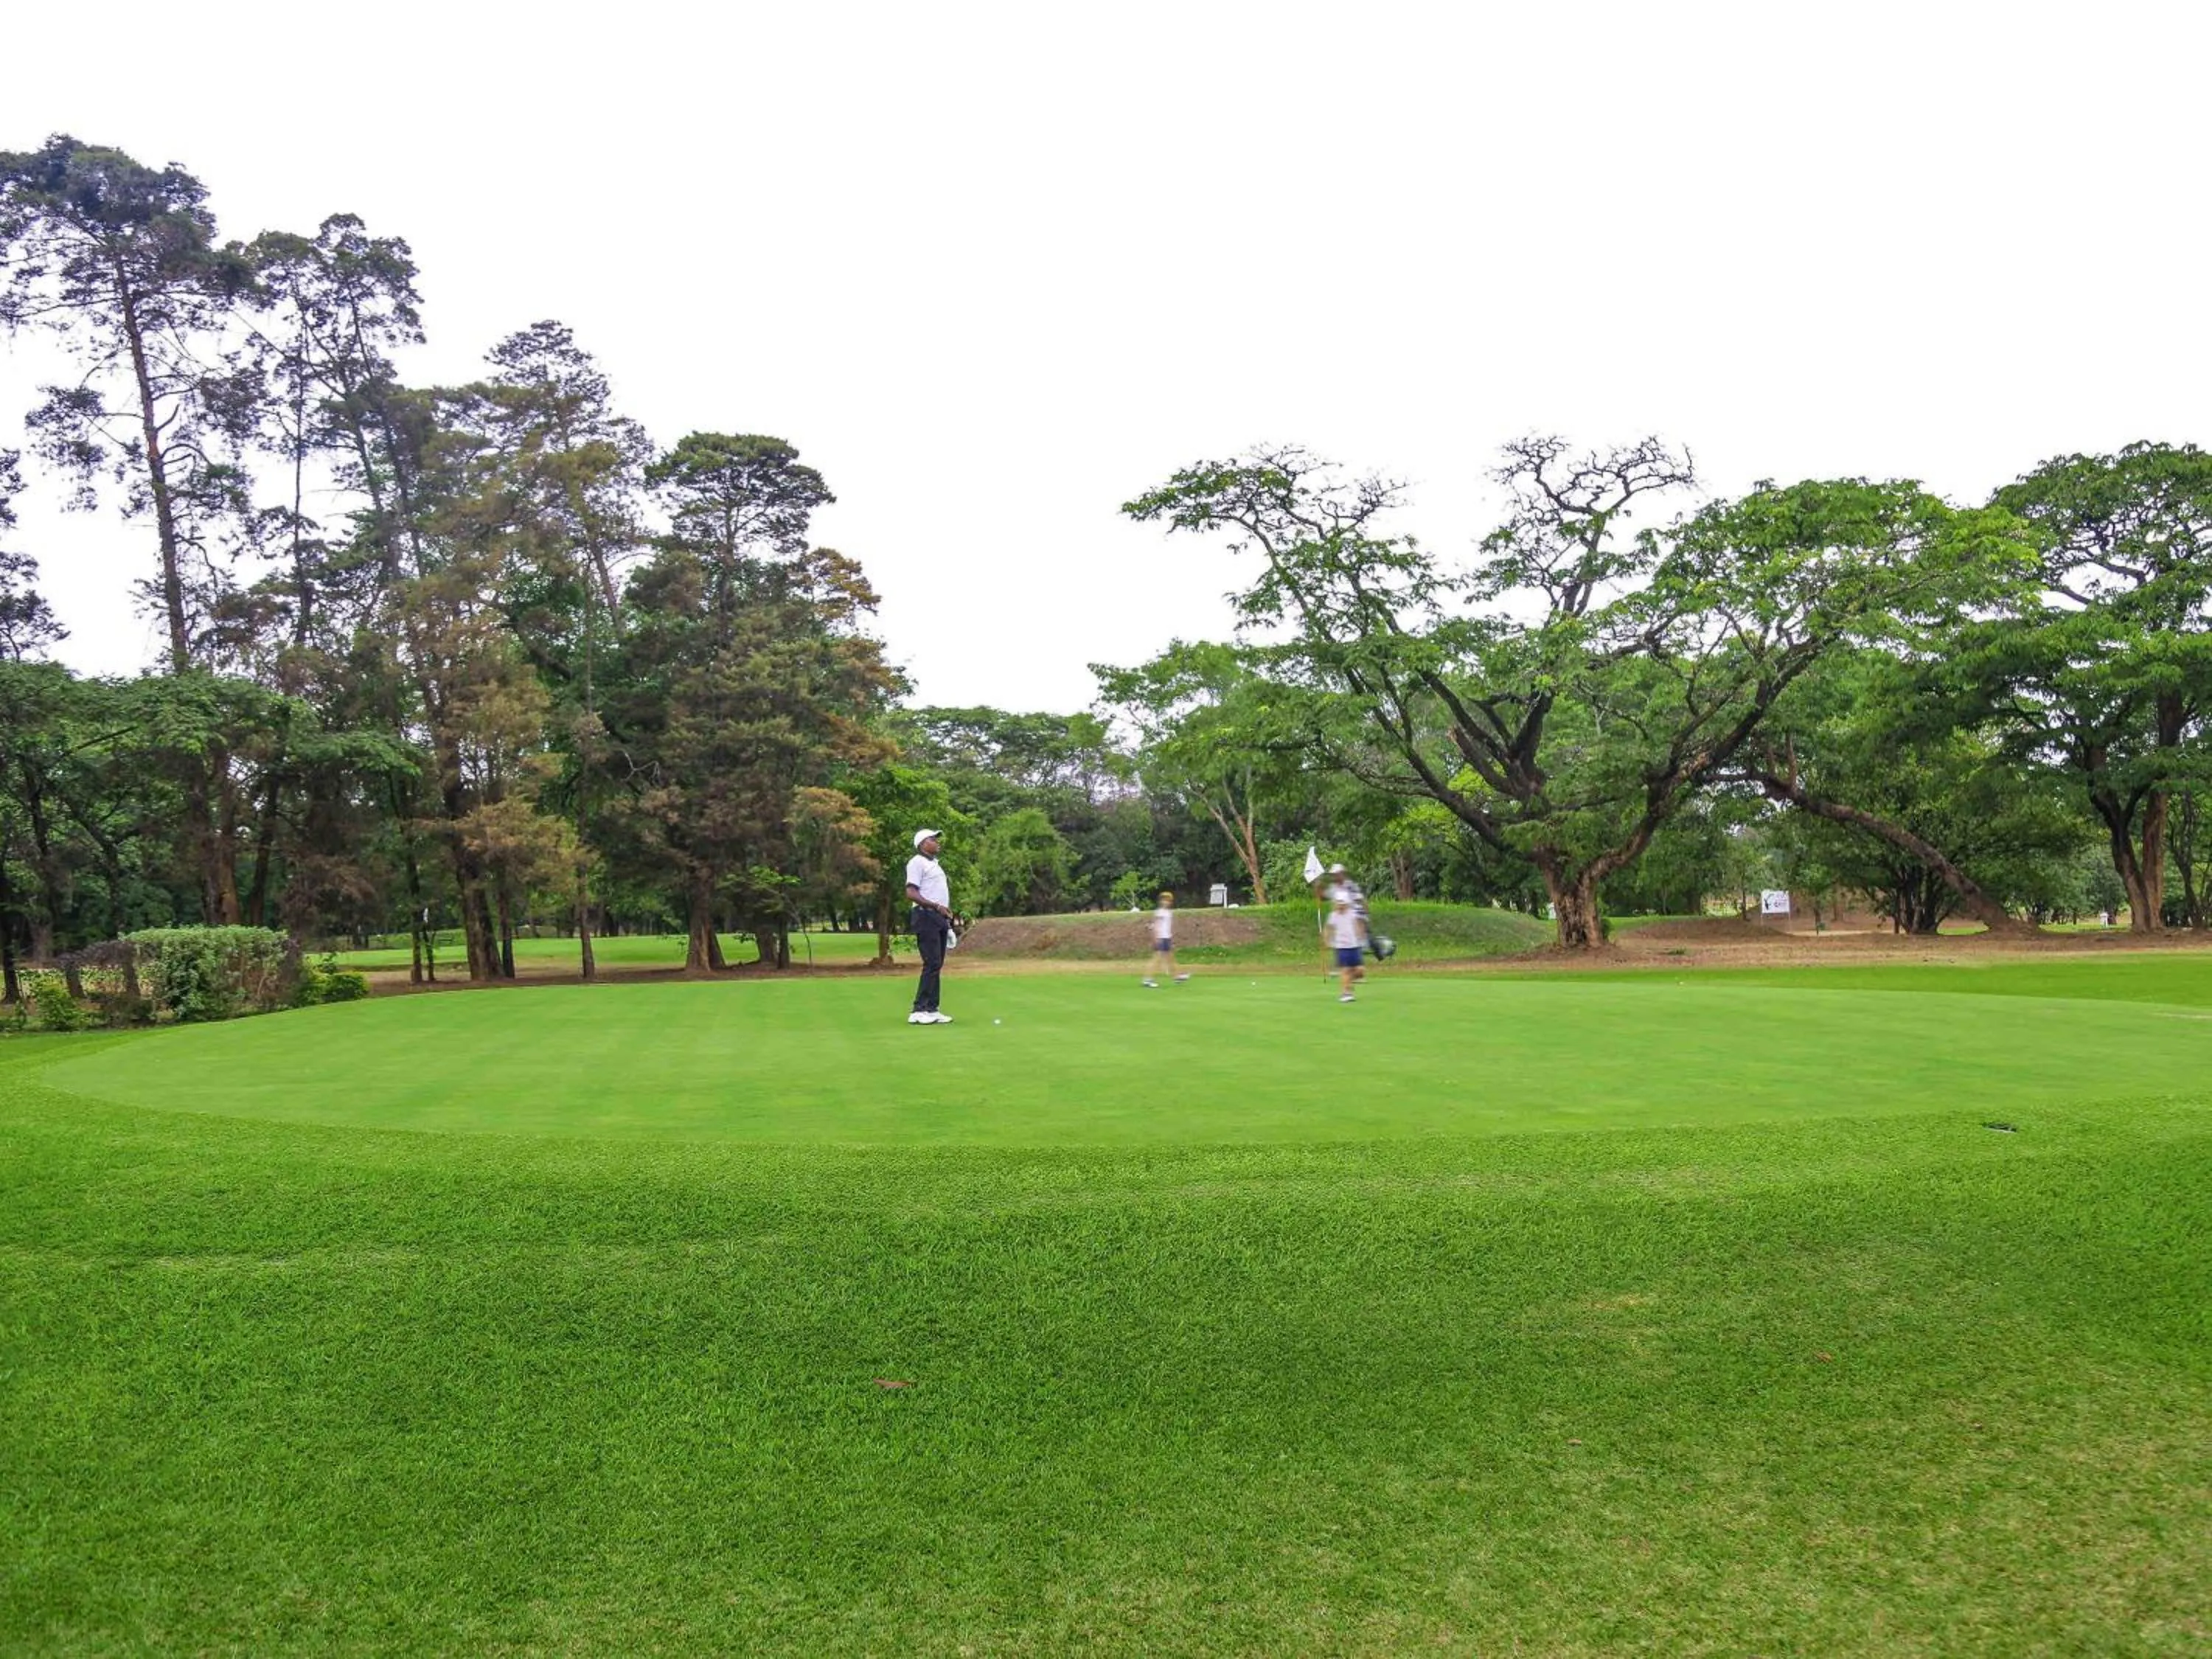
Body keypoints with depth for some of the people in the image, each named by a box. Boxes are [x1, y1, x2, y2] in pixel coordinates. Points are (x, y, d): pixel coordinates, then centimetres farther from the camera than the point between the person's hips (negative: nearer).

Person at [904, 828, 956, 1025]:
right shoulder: (917, 863, -5)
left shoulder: (935, 864, 23)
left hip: (940, 918, 9)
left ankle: (931, 1010, 10)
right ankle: (919, 1011, -14)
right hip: (926, 916, -9)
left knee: (936, 965, 7)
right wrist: (936, 906, -22)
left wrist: (948, 921, 21)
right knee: (932, 964, -14)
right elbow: (911, 894, -15)